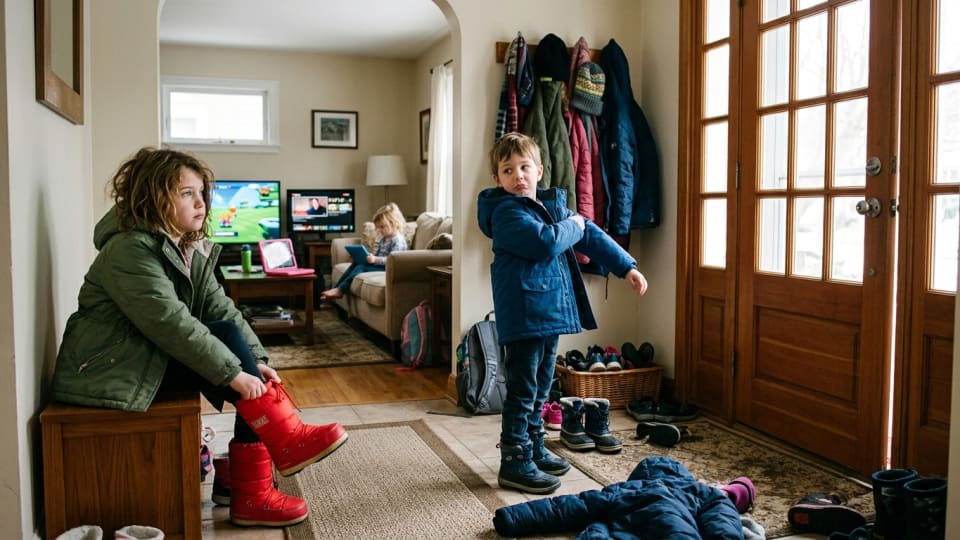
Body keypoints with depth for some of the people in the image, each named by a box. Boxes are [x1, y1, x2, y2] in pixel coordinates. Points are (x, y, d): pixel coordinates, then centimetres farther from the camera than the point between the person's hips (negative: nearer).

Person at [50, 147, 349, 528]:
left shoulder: (191, 248, 6)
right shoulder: (130, 251, -21)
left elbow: (221, 307, -2)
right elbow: (172, 324, -29)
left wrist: (255, 360, -15)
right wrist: (234, 373, -30)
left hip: (153, 357, 9)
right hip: (106, 369, -8)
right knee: (224, 335, -22)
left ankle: (251, 495, -8)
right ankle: (287, 440, -17)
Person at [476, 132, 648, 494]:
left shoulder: (553, 204, 14)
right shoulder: (506, 213, -13)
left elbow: (591, 237, 16)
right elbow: (546, 242, -27)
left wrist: (627, 267, 12)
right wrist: (573, 226, -8)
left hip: (551, 311, 9)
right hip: (522, 314, -9)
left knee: (540, 387, 19)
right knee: (522, 391, -3)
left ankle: (534, 450, 33)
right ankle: (514, 464, 7)